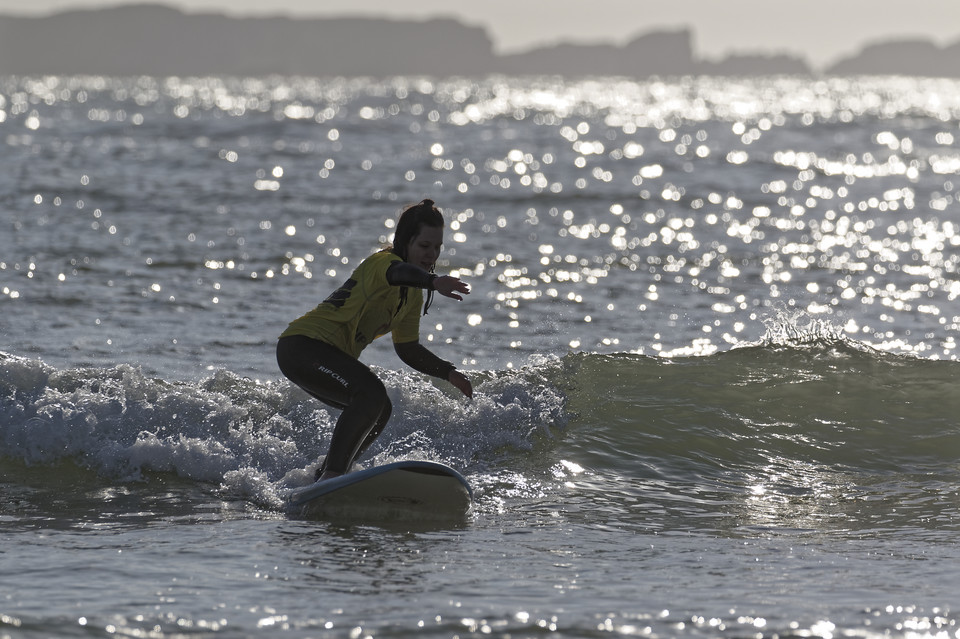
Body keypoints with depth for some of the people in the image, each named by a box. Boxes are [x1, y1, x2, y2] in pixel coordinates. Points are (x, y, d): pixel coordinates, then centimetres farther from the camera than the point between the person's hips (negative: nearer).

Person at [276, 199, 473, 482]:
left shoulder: (413, 294, 15)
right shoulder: (382, 262, -15)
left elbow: (408, 348, 21)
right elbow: (399, 273, -41)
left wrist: (449, 373, 7)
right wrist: (434, 281, -62)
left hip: (332, 353, 11)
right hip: (302, 345, -11)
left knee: (378, 410, 17)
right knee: (371, 394, -28)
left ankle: (320, 481, 26)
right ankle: (332, 475, -30)